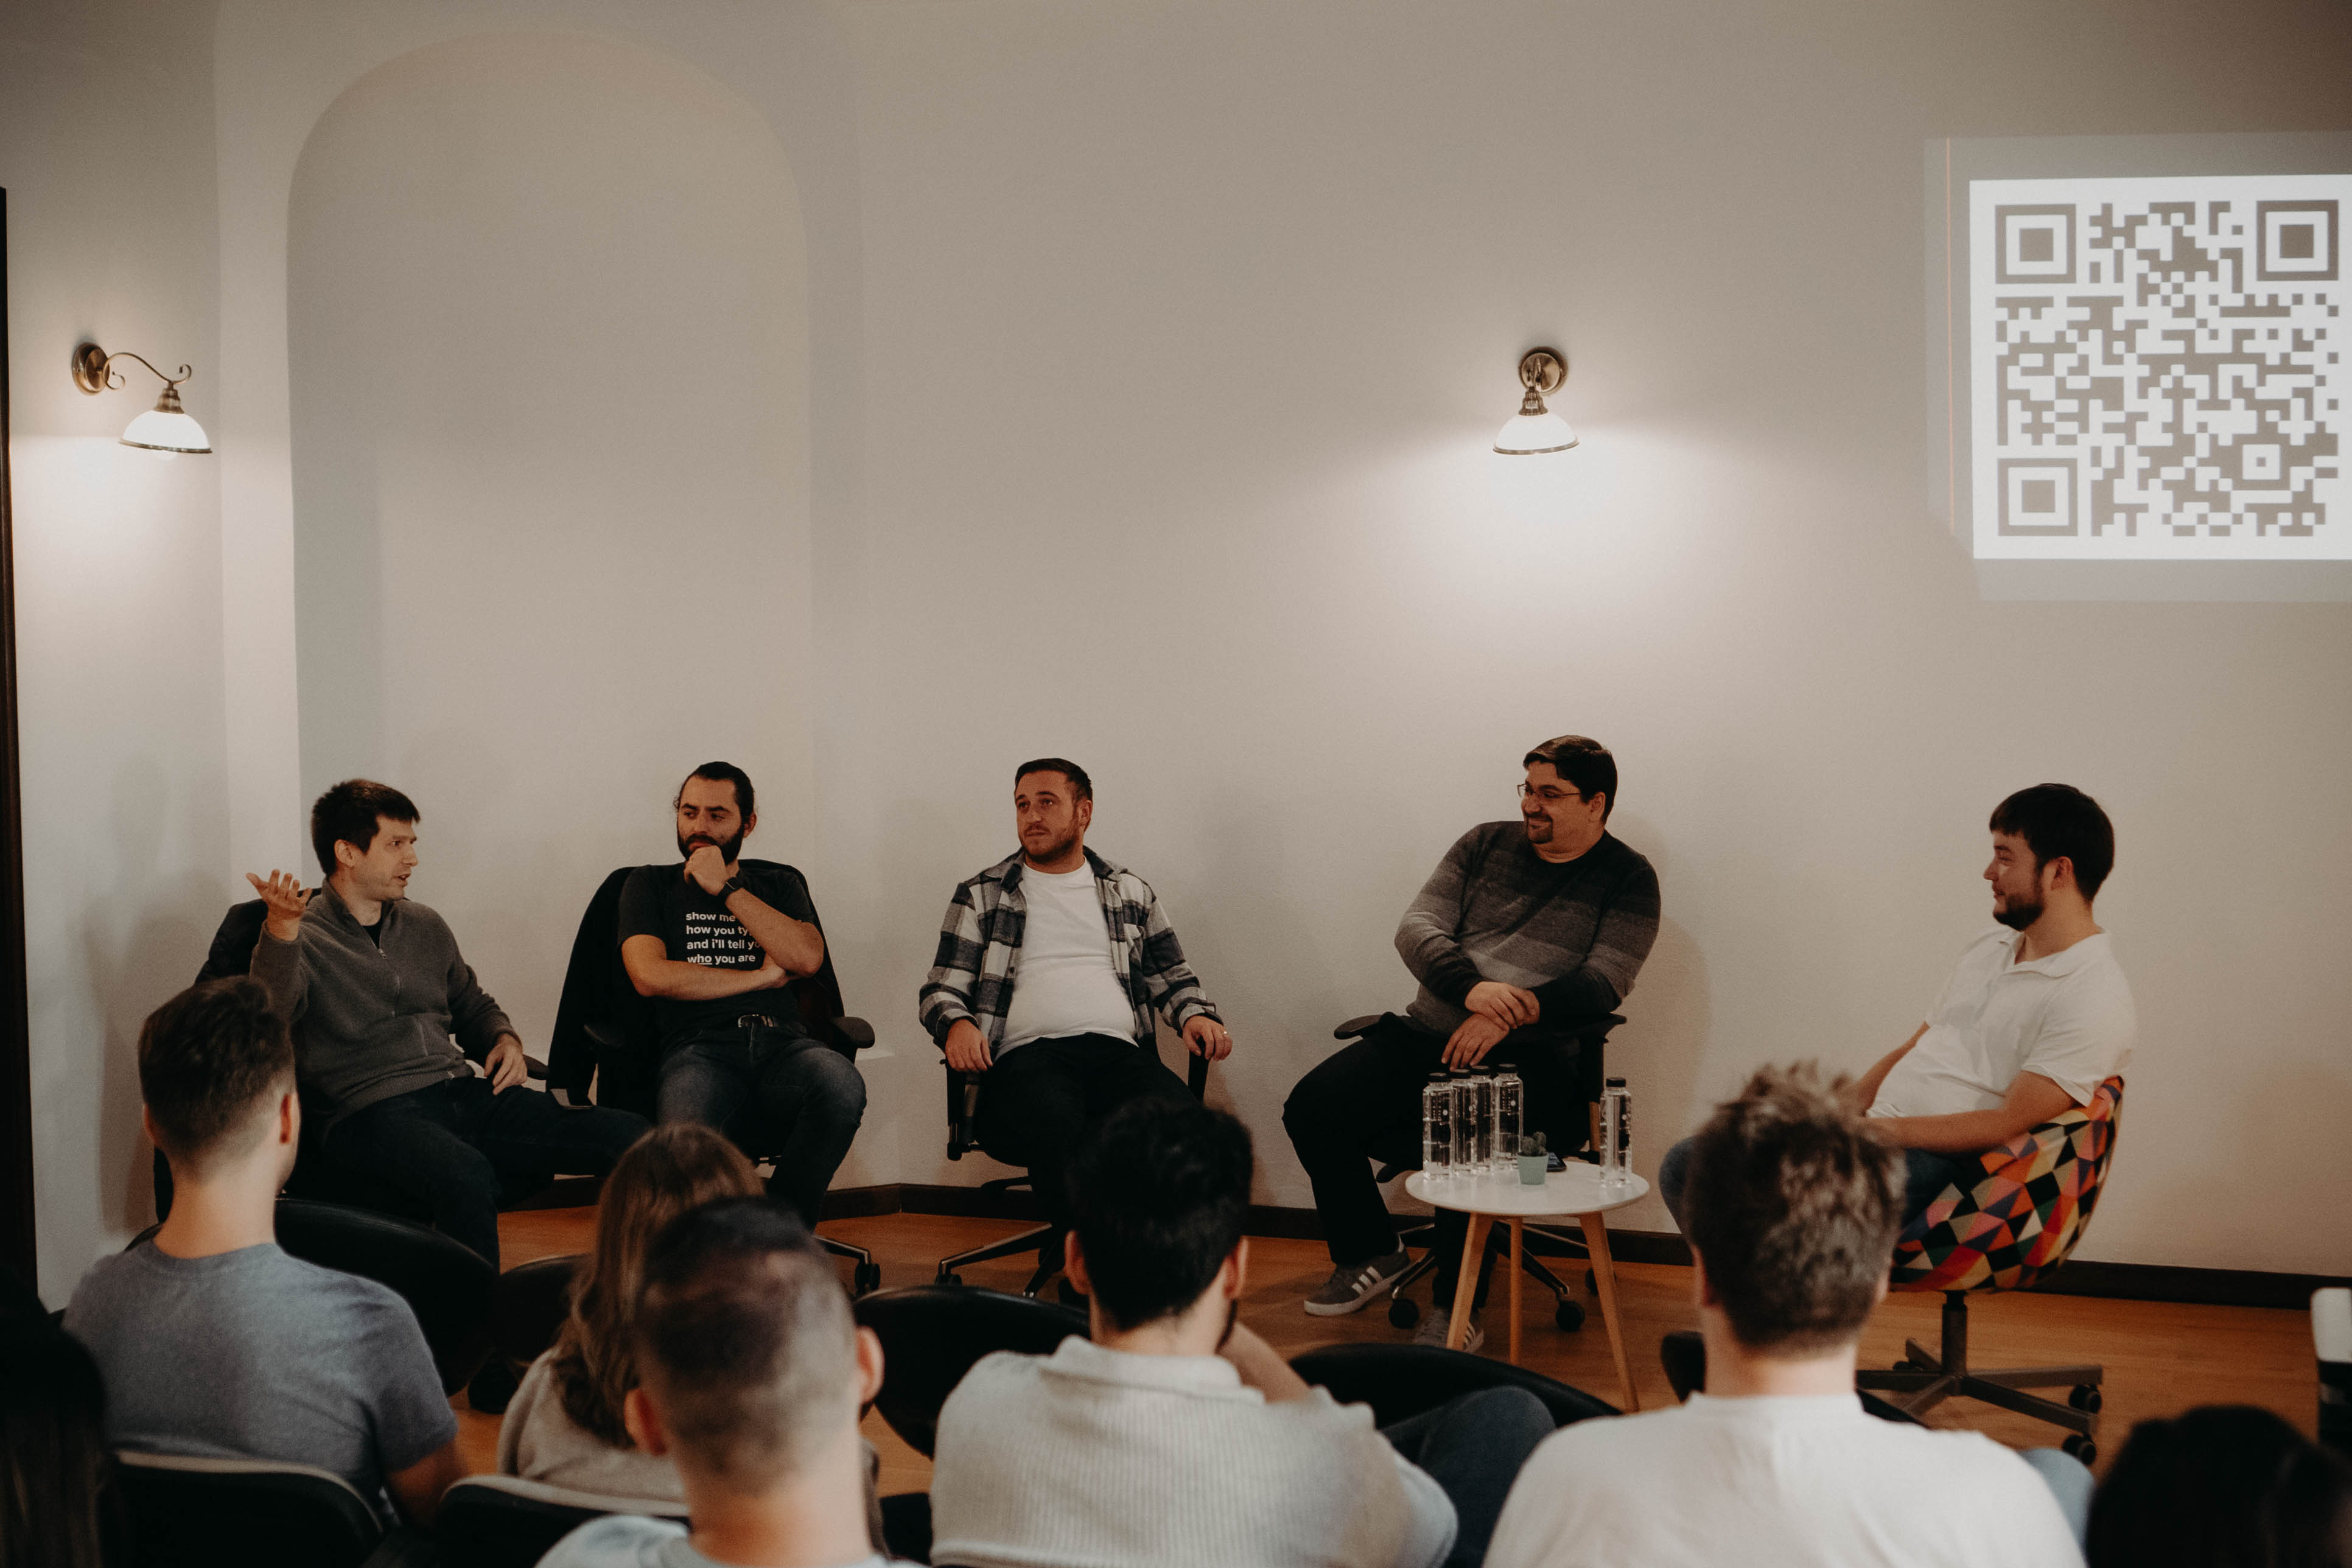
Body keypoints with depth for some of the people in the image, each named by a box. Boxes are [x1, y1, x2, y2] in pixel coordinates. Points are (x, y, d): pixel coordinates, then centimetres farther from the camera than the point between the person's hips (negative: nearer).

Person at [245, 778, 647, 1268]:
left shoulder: (425, 926, 23)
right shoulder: (303, 936, 3)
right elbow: (269, 1018, -19)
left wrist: (504, 1039, 14)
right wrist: (281, 928, -35)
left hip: (463, 1094, 6)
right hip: (371, 1112, -6)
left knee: (630, 1136, -15)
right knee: (467, 1176, -42)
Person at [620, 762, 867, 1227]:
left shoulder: (779, 885, 26)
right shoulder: (651, 885, 20)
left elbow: (806, 958, 4)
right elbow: (651, 975, 1)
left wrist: (727, 888, 5)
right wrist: (761, 977, 6)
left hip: (782, 1043, 2)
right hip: (699, 1049, -2)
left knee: (842, 1085, -36)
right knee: (688, 1137, -40)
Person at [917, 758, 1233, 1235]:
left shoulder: (1131, 892, 26)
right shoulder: (980, 897, 20)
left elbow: (1171, 977, 28)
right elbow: (941, 988, 16)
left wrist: (1196, 1015, 5)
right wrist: (956, 1024, -8)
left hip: (1118, 1051, 2)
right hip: (1026, 1054, -2)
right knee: (1057, 1129, -41)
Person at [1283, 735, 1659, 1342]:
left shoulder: (1628, 878, 5)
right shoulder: (1486, 844, 15)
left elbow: (1603, 983, -8)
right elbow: (1417, 928, 5)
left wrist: (1511, 1014, -24)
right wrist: (1471, 987, -17)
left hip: (1532, 1057, -5)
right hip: (1429, 1034, 5)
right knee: (1312, 1108, -13)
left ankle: (1456, 1308, -13)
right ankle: (1370, 1253, 10)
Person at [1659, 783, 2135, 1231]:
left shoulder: (2094, 999, -10)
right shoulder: (1990, 948, 19)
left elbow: (2010, 1124, -16)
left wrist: (1880, 1129, -18)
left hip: (1937, 1162, -9)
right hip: (1872, 1134, 9)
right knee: (1685, 1166, -2)